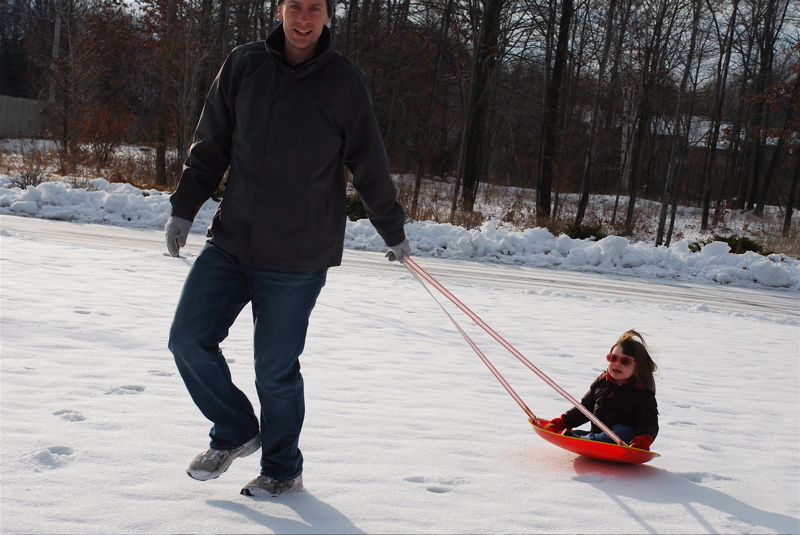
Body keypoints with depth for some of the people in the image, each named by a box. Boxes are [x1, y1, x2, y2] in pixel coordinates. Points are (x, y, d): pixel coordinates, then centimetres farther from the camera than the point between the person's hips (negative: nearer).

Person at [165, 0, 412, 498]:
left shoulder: (346, 82, -5)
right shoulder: (244, 65, 2)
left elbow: (371, 167, 5)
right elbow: (210, 145, 10)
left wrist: (394, 232, 13)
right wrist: (184, 208, 6)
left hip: (298, 259, -3)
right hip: (230, 241, 4)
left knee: (276, 369, 2)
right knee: (189, 340, 0)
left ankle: (283, 469, 25)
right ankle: (235, 433, 25)